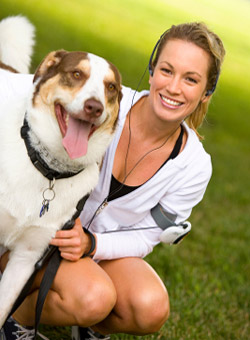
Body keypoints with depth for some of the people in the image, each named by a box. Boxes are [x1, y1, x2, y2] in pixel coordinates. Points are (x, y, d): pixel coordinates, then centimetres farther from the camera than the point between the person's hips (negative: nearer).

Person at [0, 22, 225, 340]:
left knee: (151, 308, -27)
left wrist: (91, 244, -25)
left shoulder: (195, 166, -12)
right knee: (93, 297, -32)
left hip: (105, 249, 3)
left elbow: (145, 236, -7)